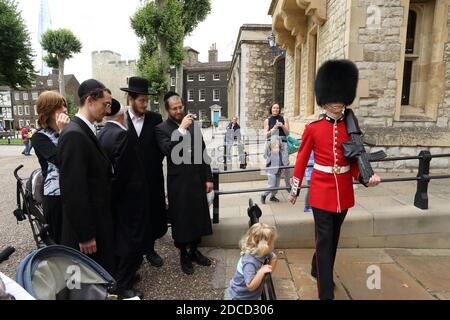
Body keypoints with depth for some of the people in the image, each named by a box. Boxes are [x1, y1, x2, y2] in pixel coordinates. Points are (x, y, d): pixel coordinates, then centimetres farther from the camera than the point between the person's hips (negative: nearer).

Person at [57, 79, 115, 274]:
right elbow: (73, 191, -24)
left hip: (97, 220, 9)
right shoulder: (74, 135, -22)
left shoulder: (85, 131, 8)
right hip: (86, 228, -9)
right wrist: (85, 235, -19)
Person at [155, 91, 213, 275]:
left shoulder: (193, 124, 6)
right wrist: (181, 129, -25)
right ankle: (184, 255, 29)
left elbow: (203, 151, 8)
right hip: (178, 182, -4)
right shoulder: (162, 128, -6)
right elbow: (168, 150, -23)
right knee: (181, 219, 8)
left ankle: (194, 250, 35)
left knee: (198, 216, 14)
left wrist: (208, 178, 6)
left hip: (198, 179, 4)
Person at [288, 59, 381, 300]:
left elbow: (354, 160, 5)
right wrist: (294, 190, 0)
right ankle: (326, 292, 11)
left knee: (333, 237, 18)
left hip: (344, 192, 4)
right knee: (324, 239, -1)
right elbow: (301, 160, -2)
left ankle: (317, 270, 42)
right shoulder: (313, 128, -7)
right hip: (321, 191, -4)